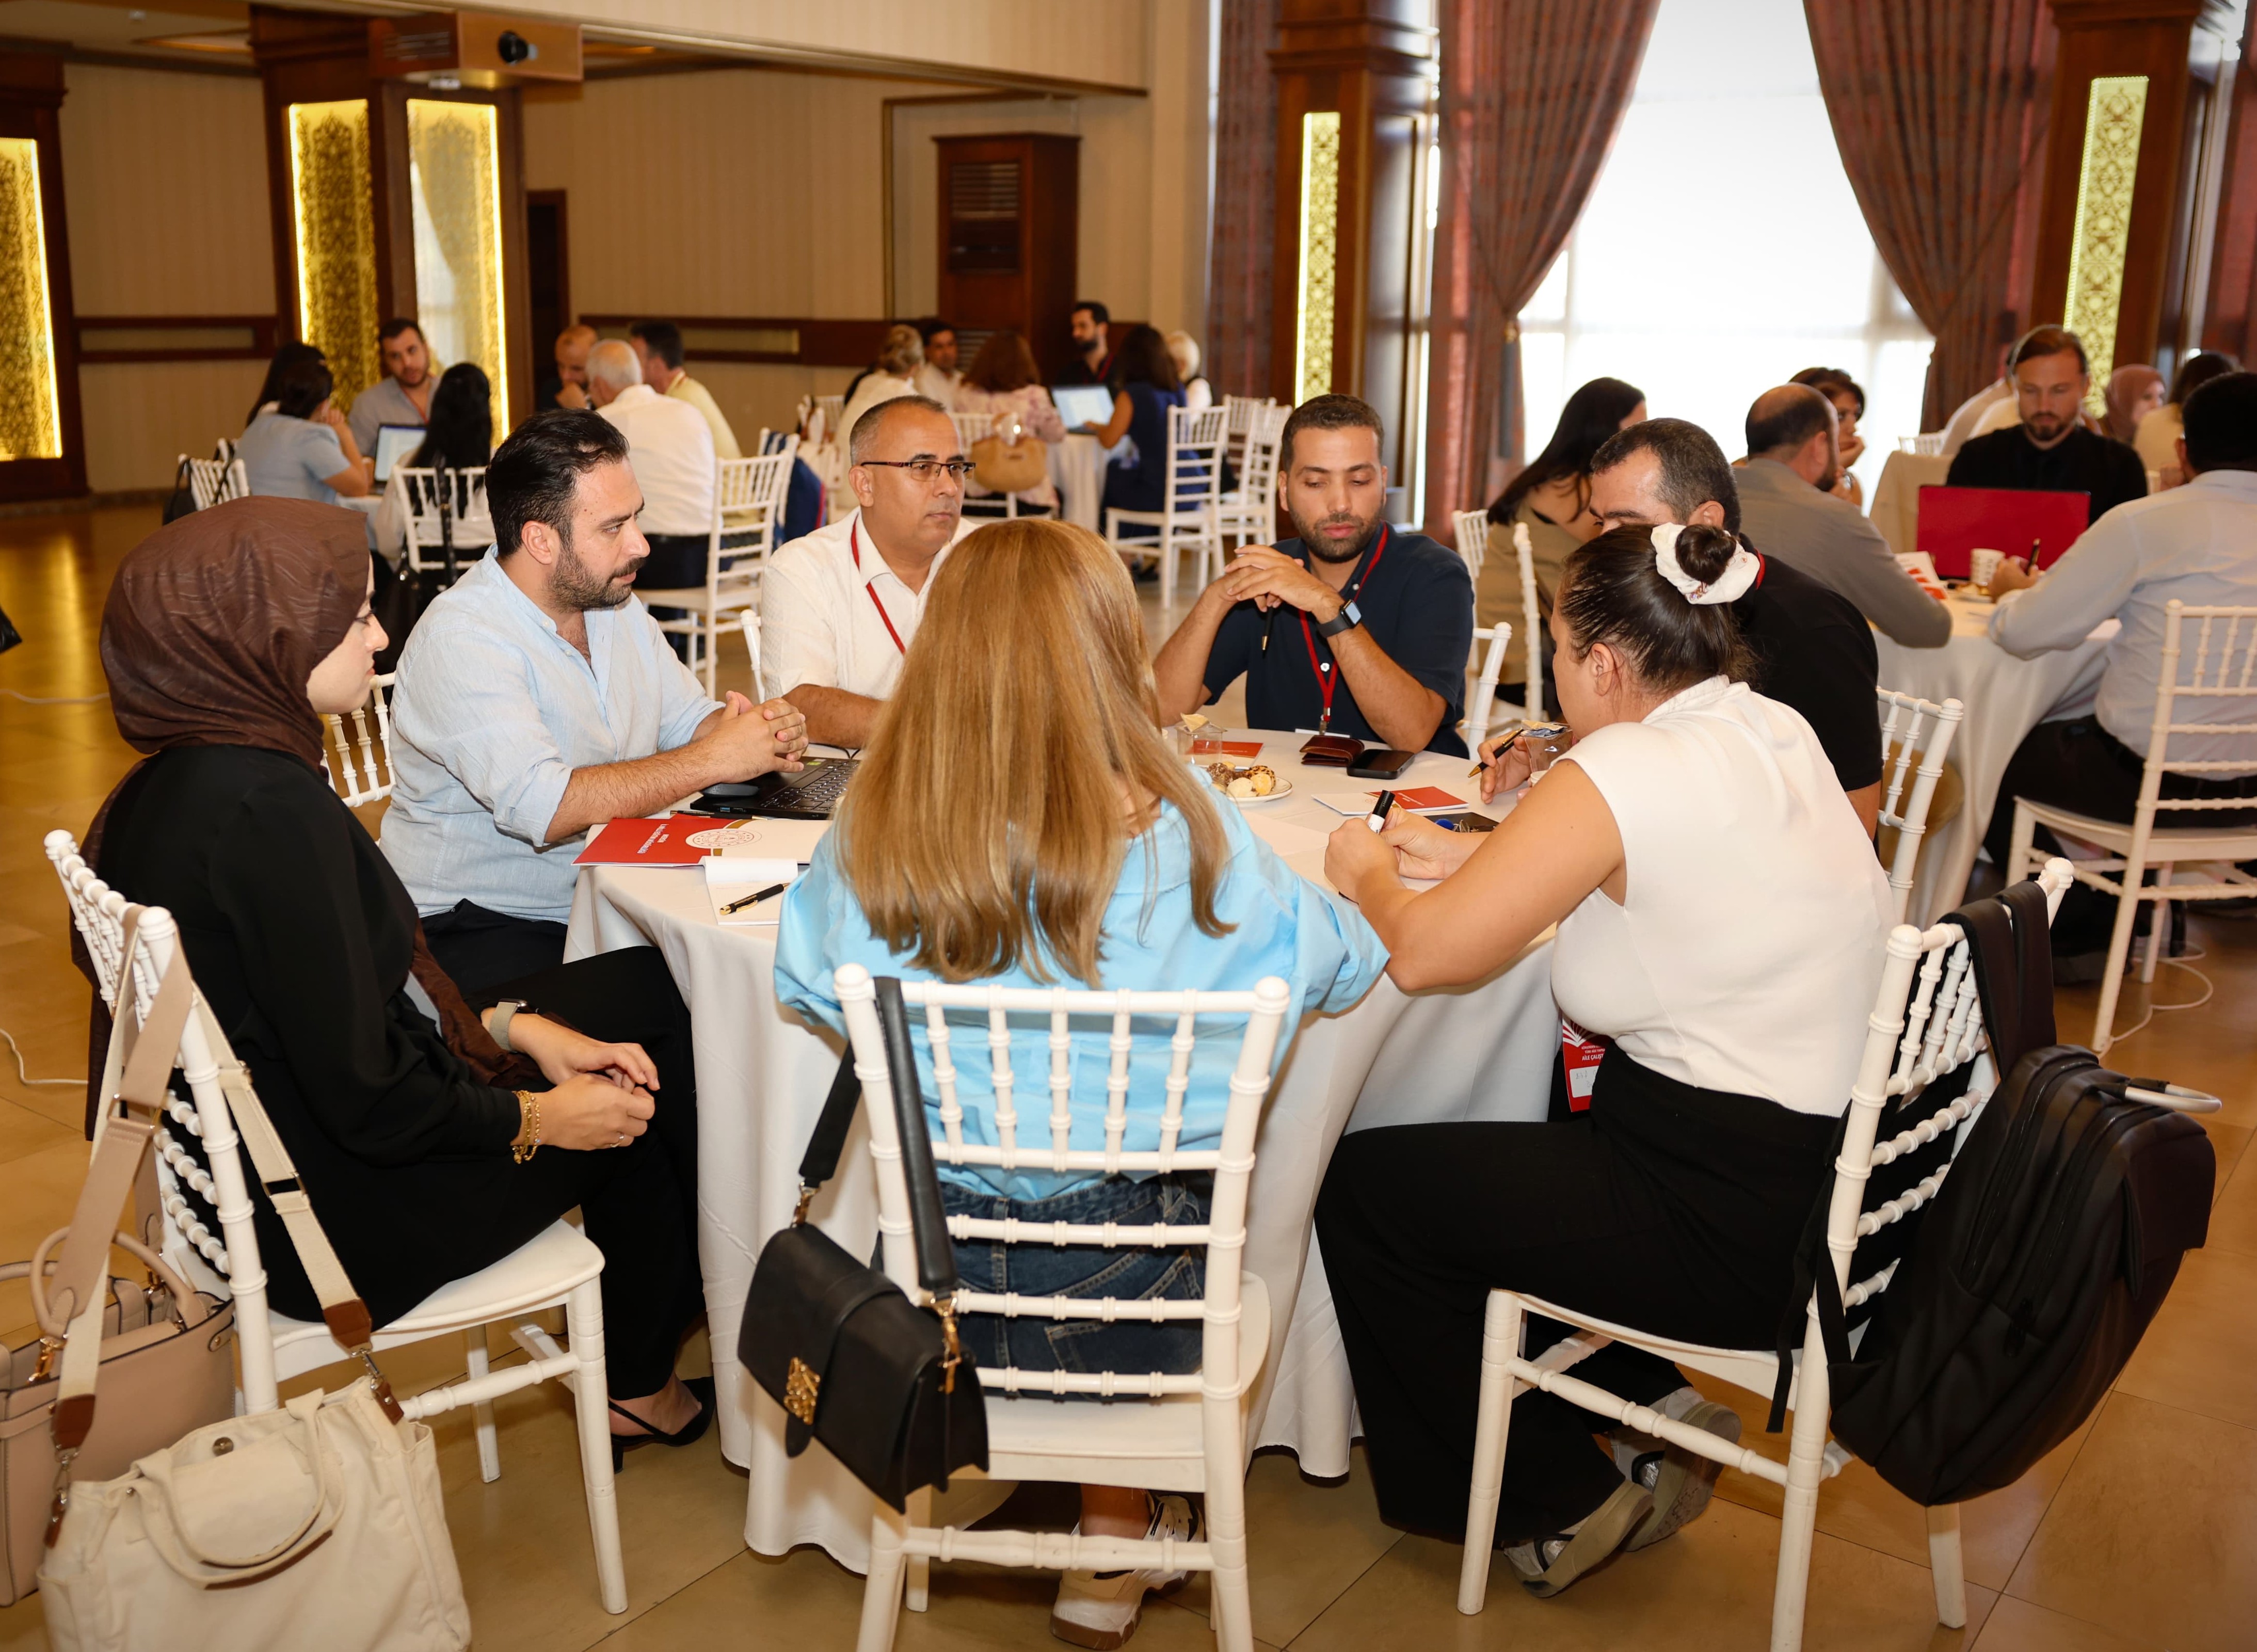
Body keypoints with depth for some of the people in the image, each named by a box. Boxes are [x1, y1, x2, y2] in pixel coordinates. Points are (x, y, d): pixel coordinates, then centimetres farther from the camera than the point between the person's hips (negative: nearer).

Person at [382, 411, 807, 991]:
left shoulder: (617, 605, 9)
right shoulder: (461, 640, -18)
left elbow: (690, 722, 15)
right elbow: (543, 810, -29)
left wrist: (762, 730, -9)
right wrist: (713, 759, -24)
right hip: (486, 926, -8)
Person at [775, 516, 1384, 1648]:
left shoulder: (872, 837, -13)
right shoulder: (1180, 835, -19)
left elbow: (803, 983, 6)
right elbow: (1341, 965, -3)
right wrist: (1348, 876, 19)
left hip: (945, 1290, 2)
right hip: (1128, 1300, -2)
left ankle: (1111, 1548, 44)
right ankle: (1114, 1551, 45)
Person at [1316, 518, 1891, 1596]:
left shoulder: (1626, 771, -22)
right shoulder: (1776, 733, 4)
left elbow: (1424, 954, -19)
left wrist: (1369, 874, 2)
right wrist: (1467, 853, 16)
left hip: (1736, 1228, -9)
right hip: (1830, 1164, 9)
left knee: (1362, 1189, 6)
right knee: (1478, 1137, 23)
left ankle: (1561, 1505, 20)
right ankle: (1652, 1408, 20)